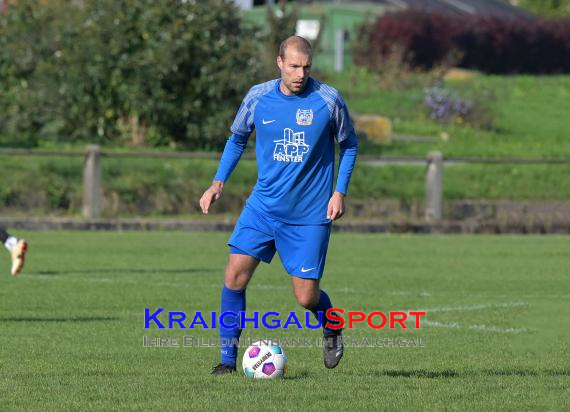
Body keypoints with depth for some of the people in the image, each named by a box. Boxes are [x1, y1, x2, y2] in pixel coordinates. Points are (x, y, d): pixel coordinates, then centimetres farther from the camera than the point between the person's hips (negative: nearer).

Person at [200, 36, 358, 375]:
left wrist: (340, 192, -3)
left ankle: (332, 328, 32)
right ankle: (228, 358, -1)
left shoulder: (328, 100, -8)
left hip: (310, 213, -2)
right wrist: (218, 183, 5)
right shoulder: (258, 98, -2)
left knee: (306, 297, -3)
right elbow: (238, 138, 15)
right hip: (264, 204, 2)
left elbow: (349, 144, 6)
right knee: (236, 273, -13)